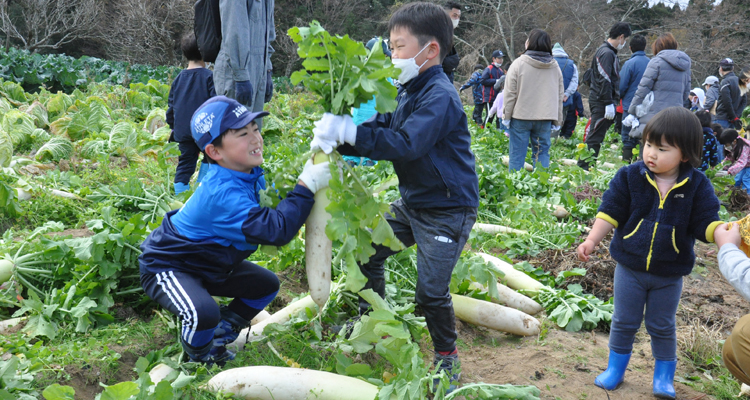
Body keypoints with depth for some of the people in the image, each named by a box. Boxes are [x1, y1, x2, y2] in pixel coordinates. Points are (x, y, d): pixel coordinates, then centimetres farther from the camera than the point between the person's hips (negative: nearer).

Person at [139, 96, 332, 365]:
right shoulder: (222, 194, -38)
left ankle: (219, 337, 22)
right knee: (203, 313, -35)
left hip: (206, 264, 10)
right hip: (165, 266, -9)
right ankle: (199, 358, -1)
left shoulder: (249, 173, -7)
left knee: (267, 285, 12)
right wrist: (306, 187, -39)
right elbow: (277, 231, -44)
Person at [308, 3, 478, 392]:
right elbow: (377, 131, 3)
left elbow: (404, 144, -34)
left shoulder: (440, 97, -23)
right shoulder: (406, 91, 5)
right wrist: (336, 139, -16)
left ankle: (447, 357, 15)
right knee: (367, 251, 12)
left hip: (447, 209, -9)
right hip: (411, 202, 9)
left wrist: (347, 130, -35)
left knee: (431, 291, -9)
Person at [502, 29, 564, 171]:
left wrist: (506, 116, 0)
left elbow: (510, 93, -7)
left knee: (517, 154, 2)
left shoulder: (519, 63, -7)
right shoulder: (555, 67, 7)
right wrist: (557, 121, 16)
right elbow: (560, 95, 11)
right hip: (545, 118, 3)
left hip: (521, 117, -3)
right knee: (542, 153, 9)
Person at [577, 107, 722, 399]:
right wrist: (592, 240, -18)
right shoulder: (630, 177, -11)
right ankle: (615, 369, 33)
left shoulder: (697, 186, -11)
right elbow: (610, 213, -9)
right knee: (624, 322, 14)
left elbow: (706, 224, -9)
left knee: (662, 327, 14)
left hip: (669, 274, 0)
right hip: (630, 267, 1)